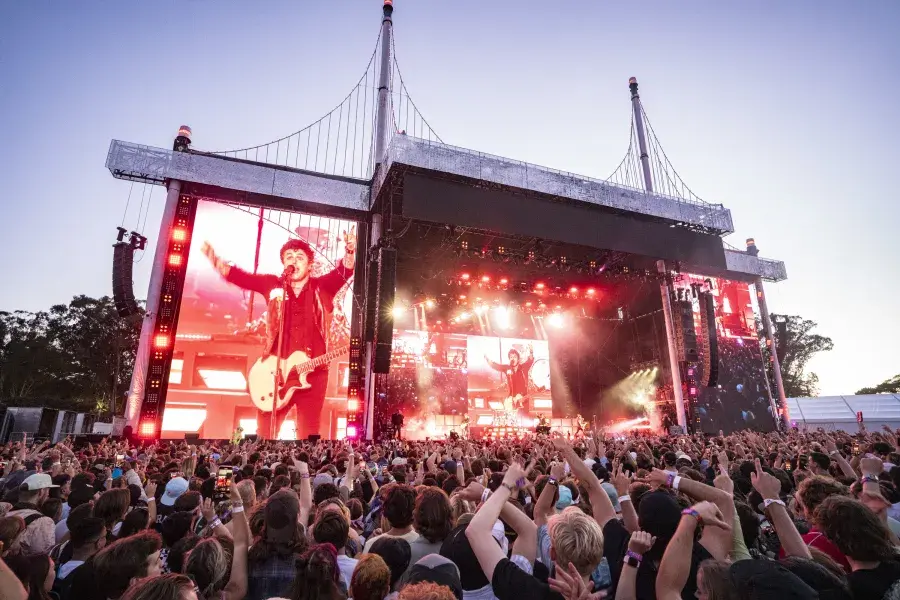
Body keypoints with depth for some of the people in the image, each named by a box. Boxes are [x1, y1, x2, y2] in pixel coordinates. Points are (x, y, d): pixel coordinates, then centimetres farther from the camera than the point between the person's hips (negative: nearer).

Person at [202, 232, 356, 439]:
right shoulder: (273, 284, 10)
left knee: (308, 433, 5)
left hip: (313, 372, -1)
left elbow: (344, 271, -9)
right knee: (265, 431, 5)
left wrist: (350, 251, -29)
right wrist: (216, 260, -11)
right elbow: (239, 275, 6)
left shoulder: (323, 286, 5)